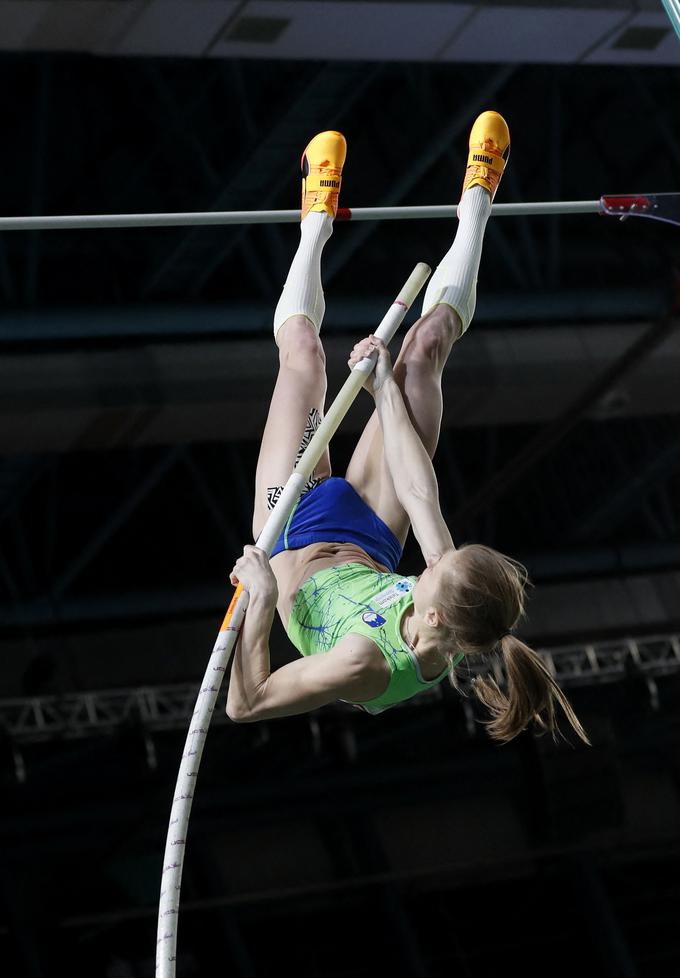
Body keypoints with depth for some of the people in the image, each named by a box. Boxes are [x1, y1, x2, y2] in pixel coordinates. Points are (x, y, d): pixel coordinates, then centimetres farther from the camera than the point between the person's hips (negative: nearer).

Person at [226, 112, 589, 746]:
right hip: (370, 542, 3)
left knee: (303, 350, 2)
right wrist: (384, 390, -12)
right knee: (426, 345, -1)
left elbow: (244, 705, -42)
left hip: (295, 535, -3)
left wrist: (262, 599, -48)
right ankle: (474, 208, 30)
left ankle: (317, 222, 38)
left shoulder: (365, 666, -48)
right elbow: (419, 493, -21)